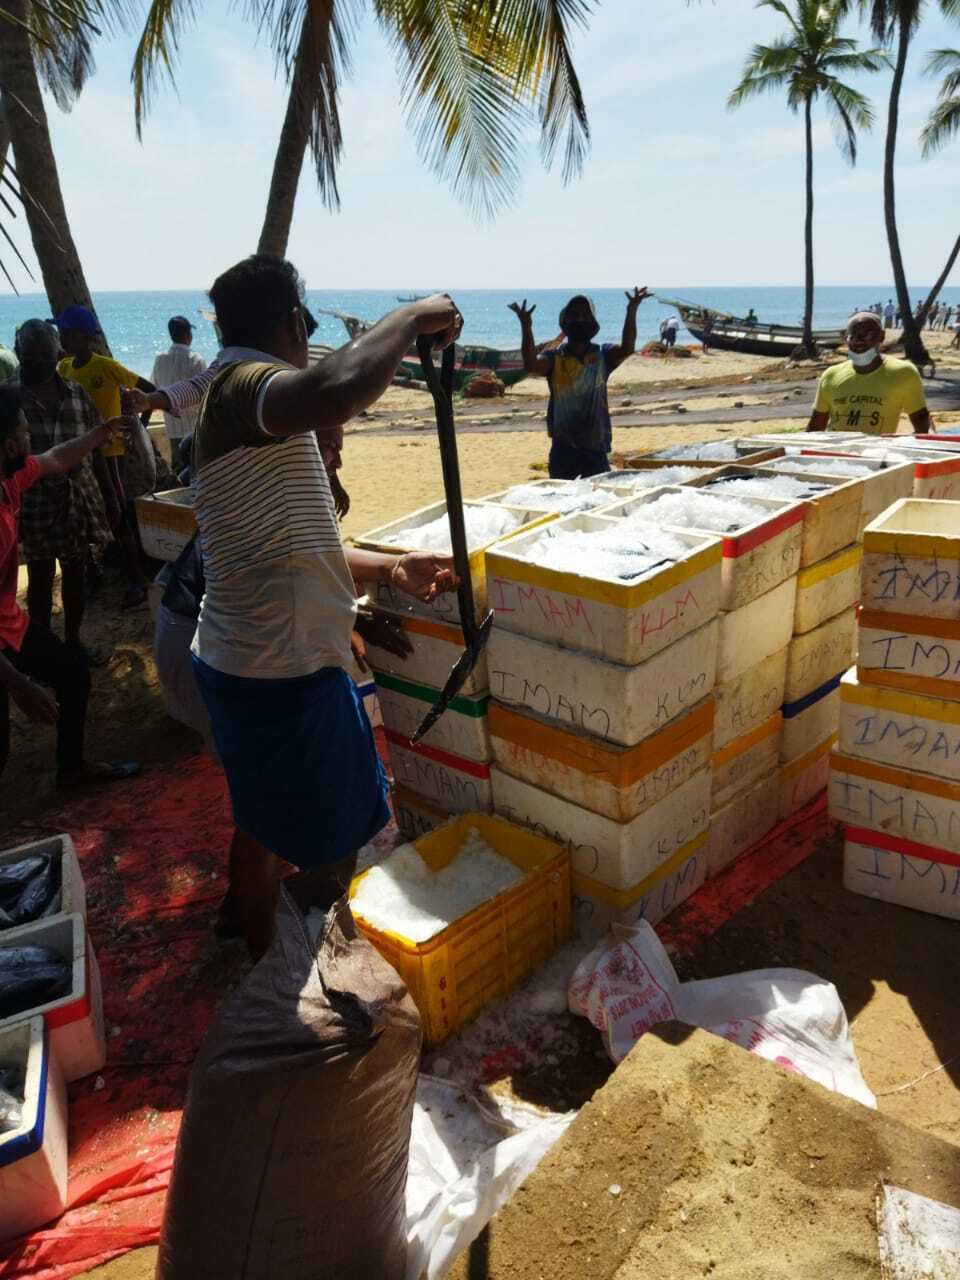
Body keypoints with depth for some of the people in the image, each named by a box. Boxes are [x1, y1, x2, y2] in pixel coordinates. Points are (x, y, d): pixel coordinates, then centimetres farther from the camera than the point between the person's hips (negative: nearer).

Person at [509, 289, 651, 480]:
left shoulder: (603, 356, 3)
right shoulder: (554, 358, 1)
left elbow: (627, 348, -15)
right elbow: (531, 365, -19)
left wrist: (631, 312, -27)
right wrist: (526, 326, -30)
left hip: (595, 448, 0)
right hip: (563, 448, 0)